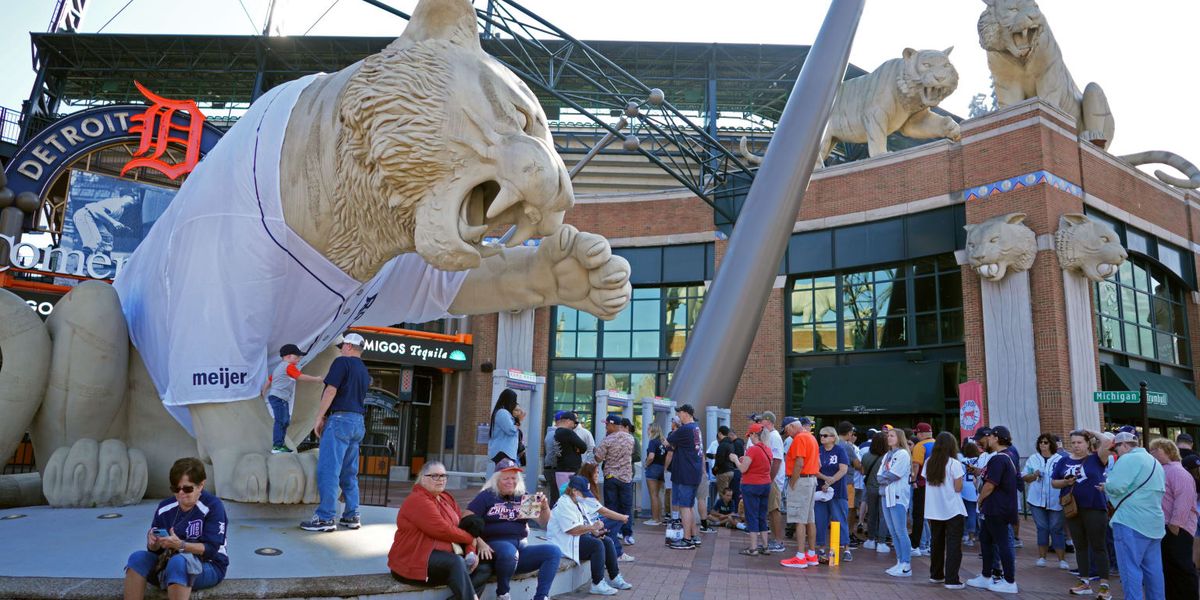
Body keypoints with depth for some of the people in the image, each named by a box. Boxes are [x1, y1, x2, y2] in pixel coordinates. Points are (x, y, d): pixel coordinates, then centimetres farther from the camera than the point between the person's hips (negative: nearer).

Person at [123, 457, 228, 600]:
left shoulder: (212, 506, -13)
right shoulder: (165, 508, 3)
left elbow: (211, 549, -17)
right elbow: (155, 549, 6)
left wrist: (180, 545, -31)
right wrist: (153, 542, -18)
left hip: (209, 566, -6)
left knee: (178, 562, -36)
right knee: (138, 557, -17)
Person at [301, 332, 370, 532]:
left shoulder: (342, 362, -4)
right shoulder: (364, 371, 19)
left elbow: (331, 390, -13)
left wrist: (320, 417, -7)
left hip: (341, 419, -8)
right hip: (358, 423, 8)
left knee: (328, 470, -6)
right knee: (349, 473, 13)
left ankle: (325, 518, -7)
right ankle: (351, 517, 13)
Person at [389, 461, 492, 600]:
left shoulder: (447, 498, 15)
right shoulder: (418, 500, -13)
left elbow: (464, 526, 9)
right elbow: (443, 530, -20)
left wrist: (471, 552, -10)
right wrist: (473, 538, -8)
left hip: (446, 559, 9)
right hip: (414, 561, -9)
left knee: (484, 567, -5)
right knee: (457, 562, -33)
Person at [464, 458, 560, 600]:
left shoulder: (523, 497, 13)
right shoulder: (487, 496, 1)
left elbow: (543, 522, 12)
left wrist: (545, 506, -10)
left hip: (521, 547, 4)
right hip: (495, 545, -4)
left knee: (553, 551, -16)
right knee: (509, 551, -38)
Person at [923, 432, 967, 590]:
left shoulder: (928, 462, 3)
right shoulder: (954, 464, -12)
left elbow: (926, 482, 8)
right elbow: (958, 488, -11)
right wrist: (961, 476, 5)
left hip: (933, 510, 5)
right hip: (953, 510, -5)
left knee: (936, 542, 16)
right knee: (953, 544, 0)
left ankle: (936, 575, 24)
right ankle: (951, 580, -2)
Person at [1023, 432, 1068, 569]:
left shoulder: (1060, 459, 3)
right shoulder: (1033, 459, 9)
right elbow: (1024, 476, 10)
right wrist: (1034, 475, -10)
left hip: (1055, 501, -2)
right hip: (1037, 500, 2)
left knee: (1056, 529, 0)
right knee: (1042, 528, 5)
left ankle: (1062, 559, 7)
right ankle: (1042, 557, 14)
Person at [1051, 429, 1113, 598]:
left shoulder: (1095, 458, -4)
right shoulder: (1064, 461, 7)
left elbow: (1106, 443, -23)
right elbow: (1053, 483, 11)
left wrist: (1092, 432, -7)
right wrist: (1066, 482, -9)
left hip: (1095, 508, -4)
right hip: (1073, 509, 5)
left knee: (1098, 546, 1)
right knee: (1080, 546, 13)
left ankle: (1104, 585, 7)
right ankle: (1085, 583, 22)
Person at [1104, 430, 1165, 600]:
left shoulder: (1128, 459, -12)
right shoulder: (1154, 461, 18)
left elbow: (1115, 486, -21)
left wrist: (1106, 486, 0)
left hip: (1131, 522, -9)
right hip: (1154, 522, 9)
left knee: (1130, 568, -5)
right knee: (1153, 569, 14)